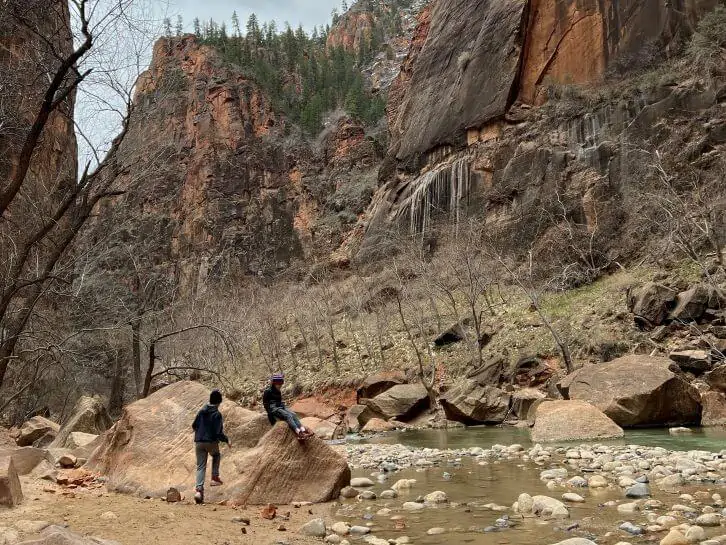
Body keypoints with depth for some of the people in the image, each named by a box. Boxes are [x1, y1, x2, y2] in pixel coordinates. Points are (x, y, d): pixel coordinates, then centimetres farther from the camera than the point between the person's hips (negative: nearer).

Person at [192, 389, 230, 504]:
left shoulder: (202, 411, 6)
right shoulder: (217, 414, -11)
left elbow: (194, 426, 14)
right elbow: (218, 432, -15)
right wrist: (226, 440, -1)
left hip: (199, 442, 4)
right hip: (211, 442, -4)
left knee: (200, 467, 6)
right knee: (216, 456, 29)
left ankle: (199, 489, -9)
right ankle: (215, 477, 20)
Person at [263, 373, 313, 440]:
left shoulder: (278, 391, 20)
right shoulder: (268, 391, -5)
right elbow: (265, 404, -6)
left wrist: (283, 405, 13)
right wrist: (270, 412, -12)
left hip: (280, 407, 8)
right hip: (273, 408, -8)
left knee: (293, 414, -20)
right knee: (288, 416, -30)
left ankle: (303, 430, -39)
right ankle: (298, 432, -48)